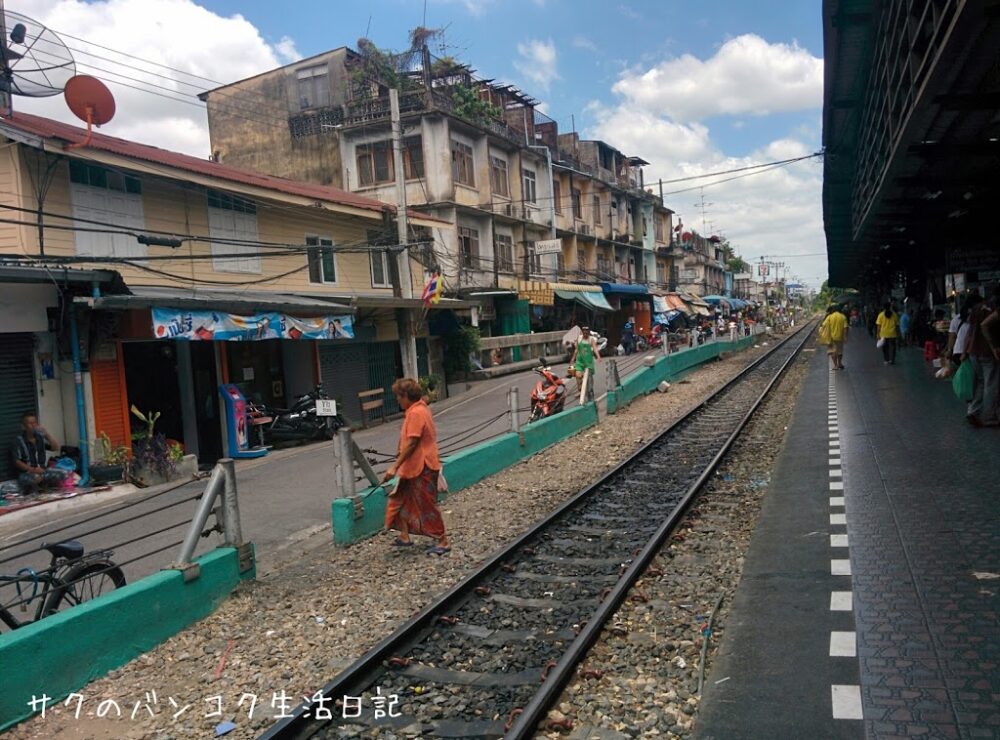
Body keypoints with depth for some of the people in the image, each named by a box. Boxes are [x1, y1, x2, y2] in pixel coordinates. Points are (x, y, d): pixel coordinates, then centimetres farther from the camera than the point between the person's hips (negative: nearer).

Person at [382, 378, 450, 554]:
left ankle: (443, 542, 8)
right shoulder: (419, 409, 11)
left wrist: (395, 467, -23)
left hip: (422, 468, -10)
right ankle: (405, 537, 25)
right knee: (401, 499, 17)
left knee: (427, 506, -1)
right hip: (415, 467, 10)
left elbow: (411, 443, -25)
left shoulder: (416, 413, -20)